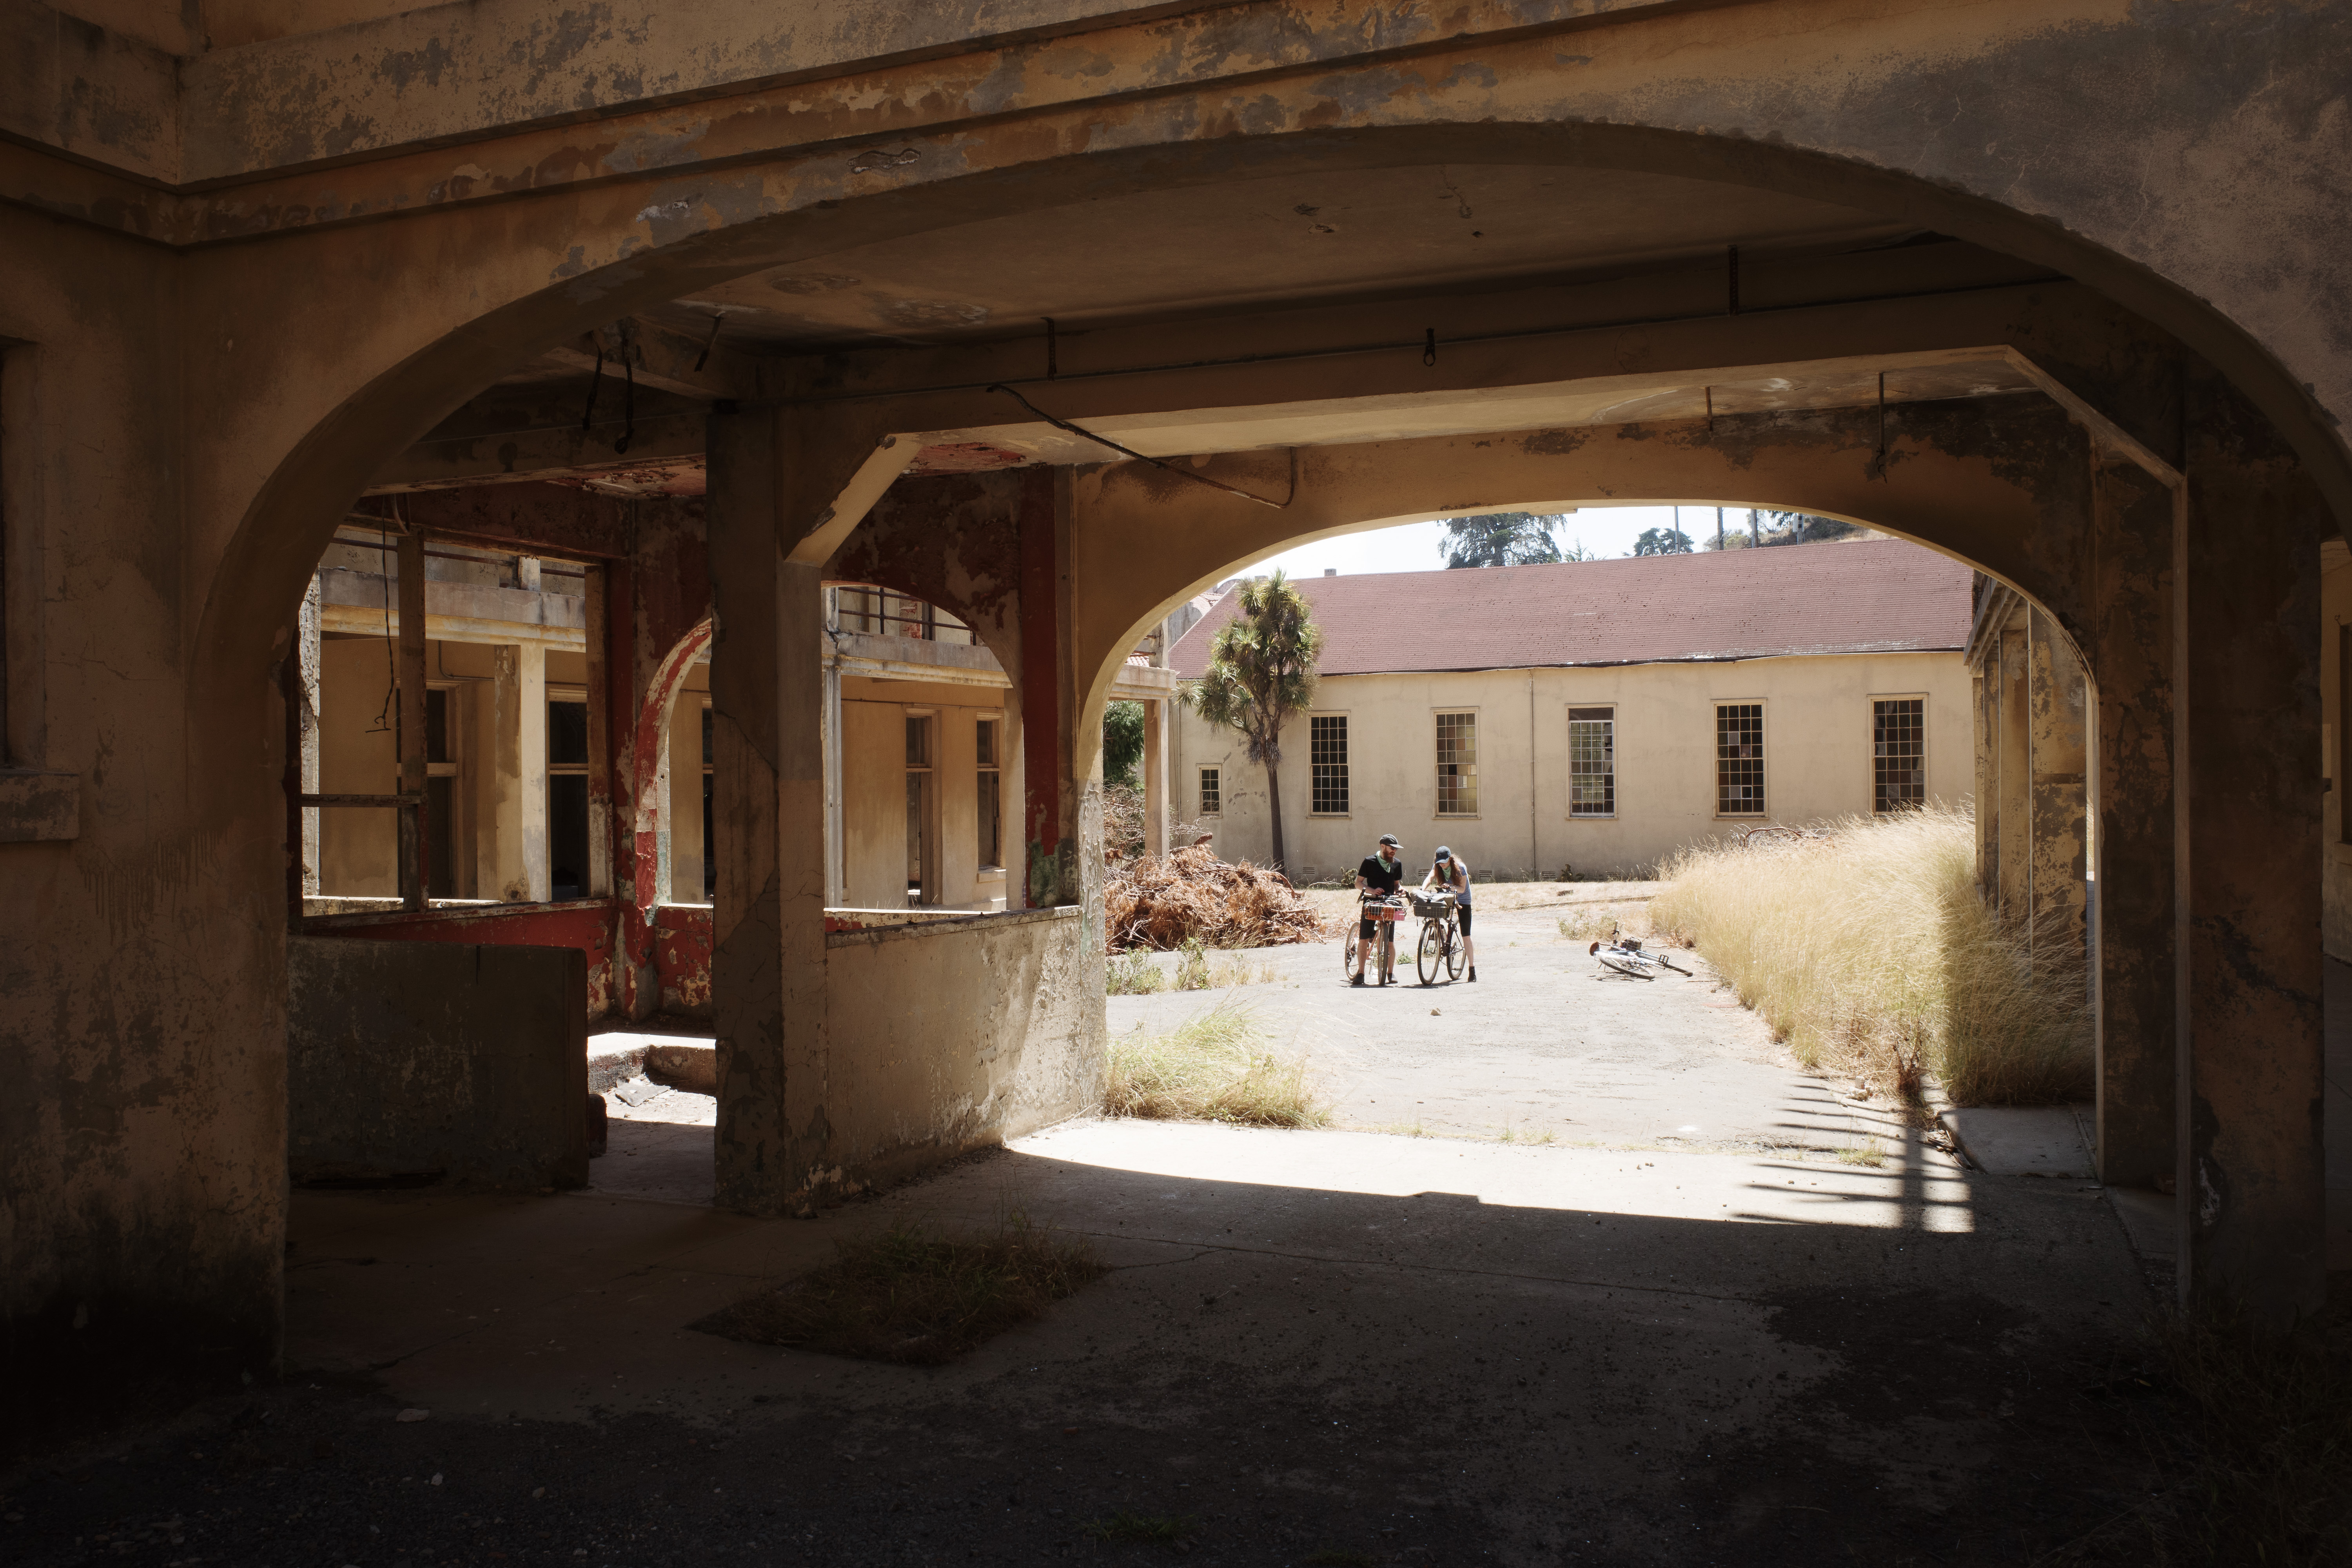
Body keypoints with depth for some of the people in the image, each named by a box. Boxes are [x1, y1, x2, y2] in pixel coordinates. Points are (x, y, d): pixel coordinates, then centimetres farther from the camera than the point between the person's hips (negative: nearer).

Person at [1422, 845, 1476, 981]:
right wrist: (1423, 888, -47)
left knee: (1466, 937, -9)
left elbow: (1462, 889, -26)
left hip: (1462, 901, -5)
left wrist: (1451, 887, -46)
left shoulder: (1460, 867, -23)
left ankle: (1472, 970, -5)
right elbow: (1430, 878, -27)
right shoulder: (1437, 866, -11)